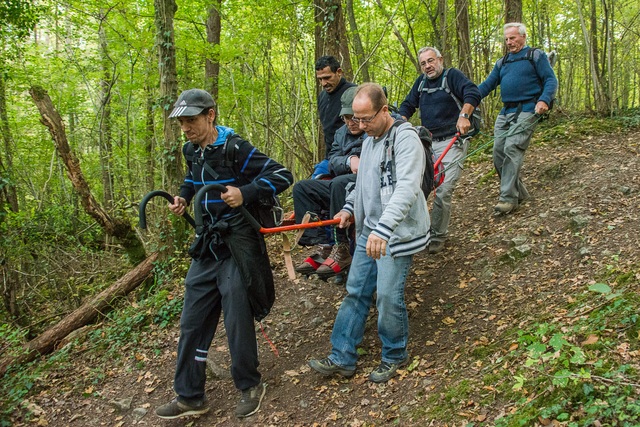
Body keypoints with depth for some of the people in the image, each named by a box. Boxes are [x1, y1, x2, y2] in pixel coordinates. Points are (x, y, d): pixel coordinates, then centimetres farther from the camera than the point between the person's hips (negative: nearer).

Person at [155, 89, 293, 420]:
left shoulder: (235, 149, -15)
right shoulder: (192, 151, 7)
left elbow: (282, 175, -18)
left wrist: (245, 193, -30)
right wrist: (183, 196, 8)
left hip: (238, 247, -7)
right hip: (208, 248, 7)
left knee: (237, 321, 0)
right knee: (192, 322, 9)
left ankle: (250, 386, 24)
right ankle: (189, 396, 22)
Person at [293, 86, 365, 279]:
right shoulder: (342, 133, 18)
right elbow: (332, 161, 5)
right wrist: (349, 160, -16)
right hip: (343, 188, 8)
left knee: (339, 183, -36)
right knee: (301, 188, -6)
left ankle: (342, 249, -28)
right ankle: (321, 246, -17)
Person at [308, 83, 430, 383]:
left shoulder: (405, 139, -16)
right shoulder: (369, 141, 12)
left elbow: (406, 189, -30)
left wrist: (382, 229, -41)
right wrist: (350, 207, 14)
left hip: (398, 233, -8)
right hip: (369, 230, 9)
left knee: (388, 296, -5)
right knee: (355, 291, 10)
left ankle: (395, 356, 20)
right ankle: (342, 358, 19)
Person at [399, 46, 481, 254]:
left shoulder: (452, 76, -2)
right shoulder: (421, 82, 17)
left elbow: (473, 93, -17)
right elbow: (408, 105, 21)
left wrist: (463, 115, -34)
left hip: (452, 142, -6)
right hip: (427, 143, 6)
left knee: (443, 191, -10)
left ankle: (438, 237, 3)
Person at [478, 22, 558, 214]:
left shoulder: (536, 55, 7)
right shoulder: (502, 62, 23)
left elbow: (551, 80, -1)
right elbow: (487, 84, 17)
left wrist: (544, 100, -20)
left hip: (526, 110, -6)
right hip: (505, 112, 7)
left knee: (512, 150, -19)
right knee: (499, 153, 0)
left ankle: (508, 198, -17)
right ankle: (519, 192, 13)